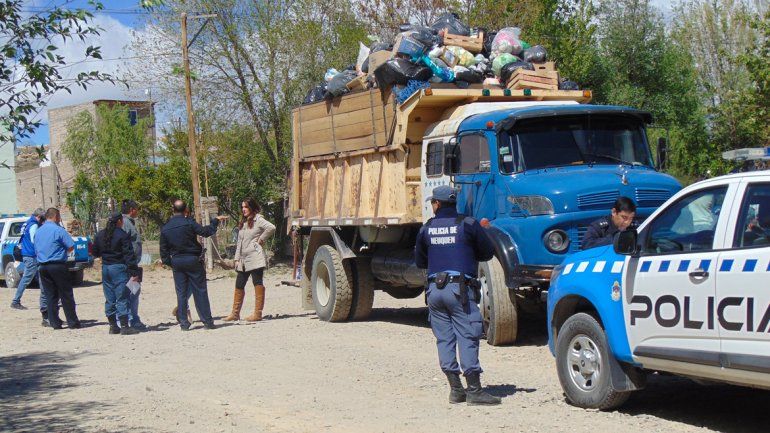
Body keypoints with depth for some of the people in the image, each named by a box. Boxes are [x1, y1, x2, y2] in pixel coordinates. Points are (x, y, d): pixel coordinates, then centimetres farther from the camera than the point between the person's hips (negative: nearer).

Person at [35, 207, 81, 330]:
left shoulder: (38, 231, 12)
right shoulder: (58, 230, -10)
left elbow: (36, 250, 21)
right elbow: (71, 247, -11)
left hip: (42, 267, 6)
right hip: (58, 265, -6)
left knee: (50, 295, 9)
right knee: (66, 295, 0)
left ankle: (55, 322, 8)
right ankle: (73, 322, 2)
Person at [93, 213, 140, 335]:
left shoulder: (100, 235, 8)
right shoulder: (122, 235, -11)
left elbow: (95, 253, 15)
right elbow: (129, 255, -13)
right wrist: (134, 271, -13)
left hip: (105, 268, 6)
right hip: (119, 268, -6)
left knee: (109, 299, 11)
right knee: (122, 298, -4)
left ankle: (113, 326, 14)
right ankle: (124, 326, -6)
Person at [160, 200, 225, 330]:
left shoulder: (165, 228, 5)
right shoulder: (189, 223, -11)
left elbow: (164, 250, 7)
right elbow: (205, 232, -14)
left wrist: (168, 262, 17)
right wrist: (215, 221, -1)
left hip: (176, 262, 4)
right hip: (192, 260, -3)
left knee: (181, 293, 8)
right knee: (200, 291, 2)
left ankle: (183, 322, 5)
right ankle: (207, 321, 2)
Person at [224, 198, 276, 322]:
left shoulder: (258, 220, -5)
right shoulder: (242, 223, 20)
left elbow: (271, 228, -22)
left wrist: (261, 239, -13)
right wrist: (237, 258, 13)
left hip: (255, 258, -9)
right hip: (243, 260, 9)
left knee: (258, 284, -5)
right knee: (239, 285, 9)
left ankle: (258, 313, -5)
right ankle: (235, 313, 14)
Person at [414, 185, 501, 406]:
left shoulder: (426, 229, 8)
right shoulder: (468, 224, 0)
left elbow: (420, 261, 16)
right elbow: (487, 253, 7)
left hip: (435, 289, 4)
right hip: (460, 288, -3)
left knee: (444, 338, 7)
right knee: (467, 337, -4)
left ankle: (455, 389, 7)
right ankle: (474, 389, -9)